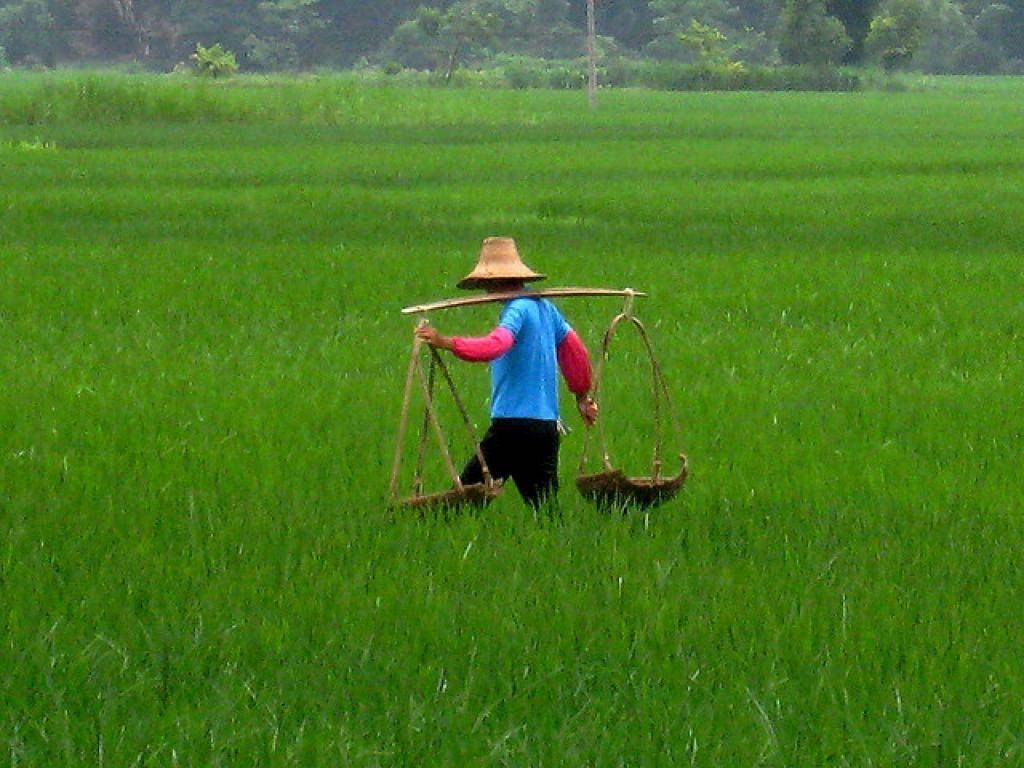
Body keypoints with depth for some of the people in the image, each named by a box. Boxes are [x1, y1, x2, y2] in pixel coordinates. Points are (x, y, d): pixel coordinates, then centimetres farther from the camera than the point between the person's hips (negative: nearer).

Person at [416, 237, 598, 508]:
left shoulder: (517, 309, -12)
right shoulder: (546, 308, 15)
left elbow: (495, 346, -29)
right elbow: (575, 350, 23)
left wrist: (446, 342, -35)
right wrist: (582, 396, 35)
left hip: (515, 422, -8)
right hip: (547, 422, 8)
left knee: (470, 488, -6)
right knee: (544, 504, 8)